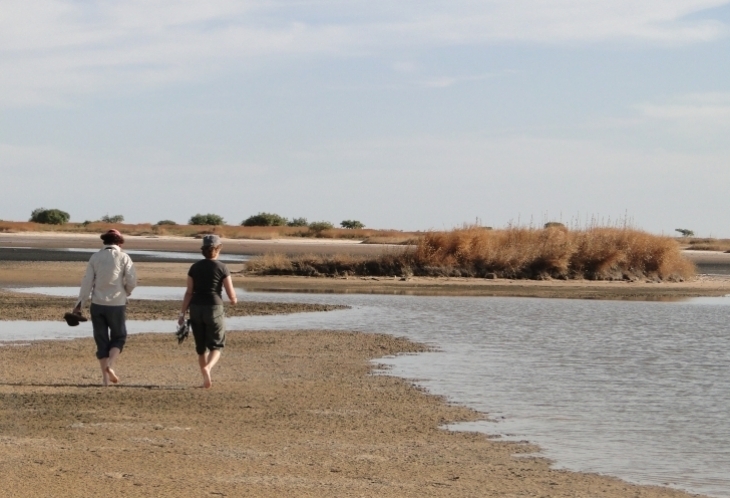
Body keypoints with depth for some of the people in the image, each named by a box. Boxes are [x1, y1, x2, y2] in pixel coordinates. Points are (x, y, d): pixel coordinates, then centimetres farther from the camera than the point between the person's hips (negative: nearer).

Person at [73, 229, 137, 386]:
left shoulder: (95, 257, 3)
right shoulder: (124, 258, -2)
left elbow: (87, 282, -1)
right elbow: (132, 281, -8)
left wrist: (80, 304, 0)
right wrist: (126, 292, 14)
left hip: (97, 304, 2)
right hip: (117, 304, -2)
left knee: (101, 340, 9)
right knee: (118, 337, 13)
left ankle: (105, 377, 7)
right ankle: (110, 365, -11)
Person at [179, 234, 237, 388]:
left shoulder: (195, 267, 3)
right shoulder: (222, 268, -5)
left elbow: (189, 292, 2)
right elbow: (231, 294, -4)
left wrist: (182, 313, 6)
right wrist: (234, 299, 19)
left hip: (196, 308, 3)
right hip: (214, 308, -3)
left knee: (201, 346, 16)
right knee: (216, 345, 5)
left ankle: (206, 380, 20)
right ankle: (207, 367, -24)